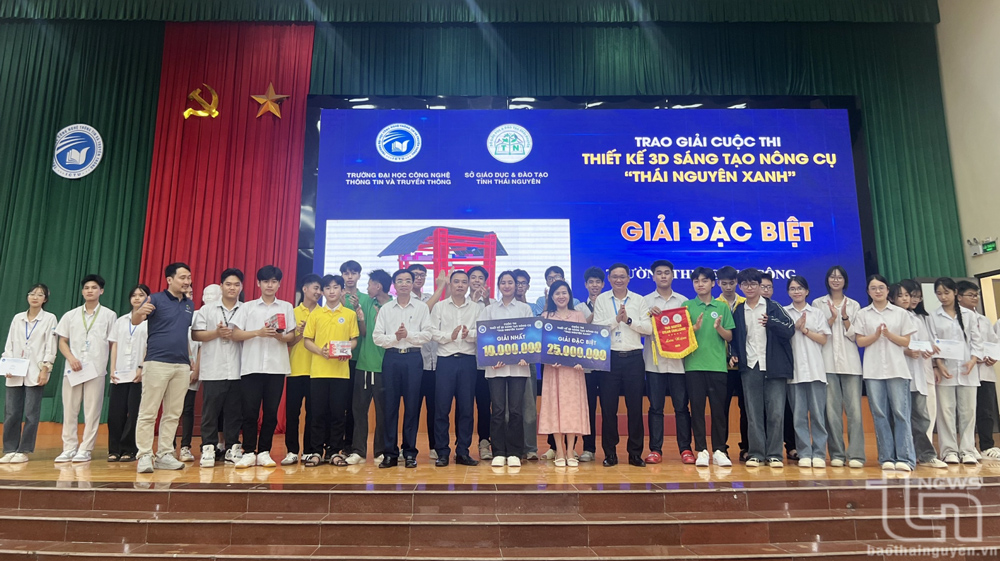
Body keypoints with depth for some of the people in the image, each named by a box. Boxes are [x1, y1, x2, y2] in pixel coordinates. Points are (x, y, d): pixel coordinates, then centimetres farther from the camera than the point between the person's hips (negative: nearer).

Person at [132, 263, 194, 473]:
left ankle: (164, 455, 17)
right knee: (148, 412, -1)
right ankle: (144, 456, 5)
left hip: (182, 365, 6)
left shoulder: (190, 305, 13)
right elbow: (135, 321, -14)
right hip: (157, 362, -5)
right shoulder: (156, 299, -2)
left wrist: (194, 363, 11)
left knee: (173, 414, 9)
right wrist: (140, 312, -39)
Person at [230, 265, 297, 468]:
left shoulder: (286, 307, 12)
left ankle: (264, 452, 12)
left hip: (277, 367, 1)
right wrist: (258, 332, -12)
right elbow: (235, 335, 2)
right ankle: (249, 453, 8)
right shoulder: (247, 307, 9)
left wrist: (280, 336, -12)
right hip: (251, 366, -1)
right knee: (250, 411, -2)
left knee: (271, 412, 3)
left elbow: (292, 336, 9)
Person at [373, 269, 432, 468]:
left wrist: (408, 335, -13)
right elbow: (377, 337, 2)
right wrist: (395, 337, -12)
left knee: (412, 405, 1)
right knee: (390, 405, 3)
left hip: (413, 357, -1)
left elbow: (427, 334, -1)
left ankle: (410, 452, 11)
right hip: (391, 357, 1)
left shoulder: (421, 307, 6)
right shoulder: (385, 309, 10)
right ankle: (390, 453, 11)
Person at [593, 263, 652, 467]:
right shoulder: (601, 300, 6)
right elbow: (596, 327, -4)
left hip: (633, 357, 0)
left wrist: (629, 320, -12)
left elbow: (648, 328, -1)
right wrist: (616, 319, -14)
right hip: (610, 357, 0)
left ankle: (635, 453, 14)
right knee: (608, 406, 3)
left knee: (635, 406, 4)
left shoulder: (639, 300, 7)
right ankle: (610, 453, 14)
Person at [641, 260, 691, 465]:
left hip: (677, 360, 1)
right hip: (654, 361, 0)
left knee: (681, 406, 3)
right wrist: (650, 315, -14)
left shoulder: (683, 301, 10)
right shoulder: (645, 301, 7)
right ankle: (655, 449, 9)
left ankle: (685, 448, 12)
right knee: (655, 407, 3)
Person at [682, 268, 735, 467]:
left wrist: (719, 328, -12)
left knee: (719, 408, 4)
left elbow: (729, 337, 8)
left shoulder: (722, 307, 9)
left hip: (718, 365, 1)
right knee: (697, 407, 2)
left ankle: (719, 450, 13)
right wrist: (695, 328, -16)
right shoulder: (687, 306, 6)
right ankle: (701, 450, 10)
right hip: (694, 365, -1)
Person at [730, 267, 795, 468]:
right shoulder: (738, 311, 11)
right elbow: (734, 337, 16)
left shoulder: (773, 307, 4)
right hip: (750, 368, 2)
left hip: (774, 367, -2)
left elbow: (790, 329, -5)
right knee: (753, 413, 3)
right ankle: (756, 453, 10)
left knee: (776, 412, -1)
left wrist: (770, 322, -21)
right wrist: (734, 354, 0)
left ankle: (774, 455, 8)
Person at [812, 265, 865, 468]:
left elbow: (855, 335, 4)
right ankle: (837, 454, 6)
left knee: (854, 409, -4)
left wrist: (844, 317, -10)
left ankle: (856, 454, -1)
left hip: (850, 362, 1)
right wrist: (832, 318, -11)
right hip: (827, 362, -1)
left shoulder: (854, 305, 12)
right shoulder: (818, 303, 9)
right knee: (832, 409, -1)